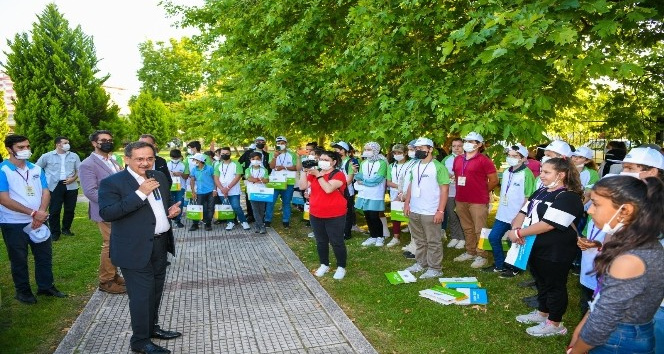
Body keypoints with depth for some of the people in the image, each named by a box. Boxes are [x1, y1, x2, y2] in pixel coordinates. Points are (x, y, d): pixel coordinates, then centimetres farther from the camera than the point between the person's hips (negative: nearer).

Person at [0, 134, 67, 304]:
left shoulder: (36, 169, 6)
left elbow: (45, 192, 3)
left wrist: (41, 213, -15)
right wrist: (33, 213, -21)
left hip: (39, 221, 5)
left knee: (45, 254, 12)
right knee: (19, 259, 9)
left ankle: (46, 286, 26)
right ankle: (23, 291, 25)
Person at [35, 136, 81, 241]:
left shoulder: (74, 156, 8)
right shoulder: (47, 156, 1)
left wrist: (73, 178, -7)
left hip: (71, 186, 3)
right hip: (55, 187, -2)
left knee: (70, 209, 8)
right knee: (54, 210, -2)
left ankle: (66, 229, 24)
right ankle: (55, 232, 8)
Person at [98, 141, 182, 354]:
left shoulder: (159, 177, 9)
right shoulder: (112, 182, -12)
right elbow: (106, 213, -23)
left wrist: (172, 209, -1)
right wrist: (140, 194, -26)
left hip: (160, 245, 7)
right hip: (135, 249, -7)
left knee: (156, 291, 19)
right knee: (141, 295, 0)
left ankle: (152, 328, 37)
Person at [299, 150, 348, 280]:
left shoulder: (338, 175, -13)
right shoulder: (314, 173, 5)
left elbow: (328, 189, -28)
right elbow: (302, 186, -3)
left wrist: (319, 175, -22)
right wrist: (304, 171, -11)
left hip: (335, 216, -6)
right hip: (316, 215, 6)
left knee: (336, 242, 4)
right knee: (321, 242, 16)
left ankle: (341, 267, 20)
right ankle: (324, 265, 32)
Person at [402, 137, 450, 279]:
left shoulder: (438, 167, -10)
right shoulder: (415, 166, 12)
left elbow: (444, 189, -12)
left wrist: (440, 210, -17)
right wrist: (407, 204, 8)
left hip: (430, 212, -7)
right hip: (414, 211, 7)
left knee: (433, 242, 3)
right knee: (419, 241, 17)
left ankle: (434, 269, 11)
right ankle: (420, 263, 29)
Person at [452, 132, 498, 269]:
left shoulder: (484, 160, -9)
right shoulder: (458, 159, 10)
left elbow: (494, 180, -5)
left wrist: (482, 192, 4)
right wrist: (460, 191, 14)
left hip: (478, 202, -6)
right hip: (461, 200, 7)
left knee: (479, 230, 0)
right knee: (467, 228, 17)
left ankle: (481, 256, 11)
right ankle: (470, 252, 29)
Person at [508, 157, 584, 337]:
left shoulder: (569, 197, -19)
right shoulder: (541, 192, 10)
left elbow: (548, 224, -27)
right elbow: (524, 212, 7)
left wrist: (519, 233, -23)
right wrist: (516, 228, -14)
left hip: (556, 253, -8)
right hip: (536, 247, 8)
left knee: (554, 286, 7)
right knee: (541, 282, 22)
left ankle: (554, 324, 22)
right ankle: (542, 313, 40)